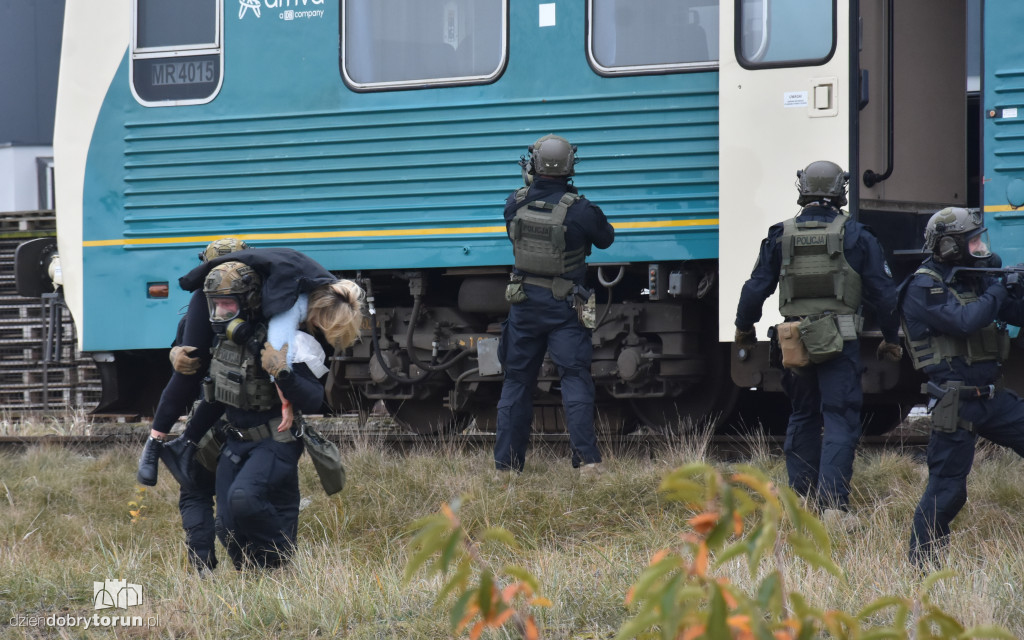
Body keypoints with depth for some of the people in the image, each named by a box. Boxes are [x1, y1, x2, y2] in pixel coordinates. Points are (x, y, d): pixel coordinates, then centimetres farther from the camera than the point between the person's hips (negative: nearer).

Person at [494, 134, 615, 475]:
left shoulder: (515, 204, -4)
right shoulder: (580, 210, -15)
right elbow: (606, 239, 2)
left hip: (524, 303, 3)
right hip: (563, 306, -3)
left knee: (517, 380, 12)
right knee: (575, 377, -3)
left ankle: (506, 462, 14)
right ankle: (586, 457, -14)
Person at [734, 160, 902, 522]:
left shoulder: (780, 236, 3)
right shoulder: (856, 236, -2)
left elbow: (756, 288, 7)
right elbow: (883, 292, 1)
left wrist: (744, 328, 24)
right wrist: (891, 338, 14)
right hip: (840, 341, -3)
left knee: (802, 418, 17)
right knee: (840, 421, -3)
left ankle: (802, 499, 21)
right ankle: (834, 504, -14)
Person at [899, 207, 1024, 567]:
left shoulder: (973, 280, 13)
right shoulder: (923, 288, -11)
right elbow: (964, 321, -25)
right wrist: (995, 293, -10)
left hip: (991, 398, 8)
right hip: (955, 403, -8)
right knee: (947, 489, -6)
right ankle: (922, 561, 5)